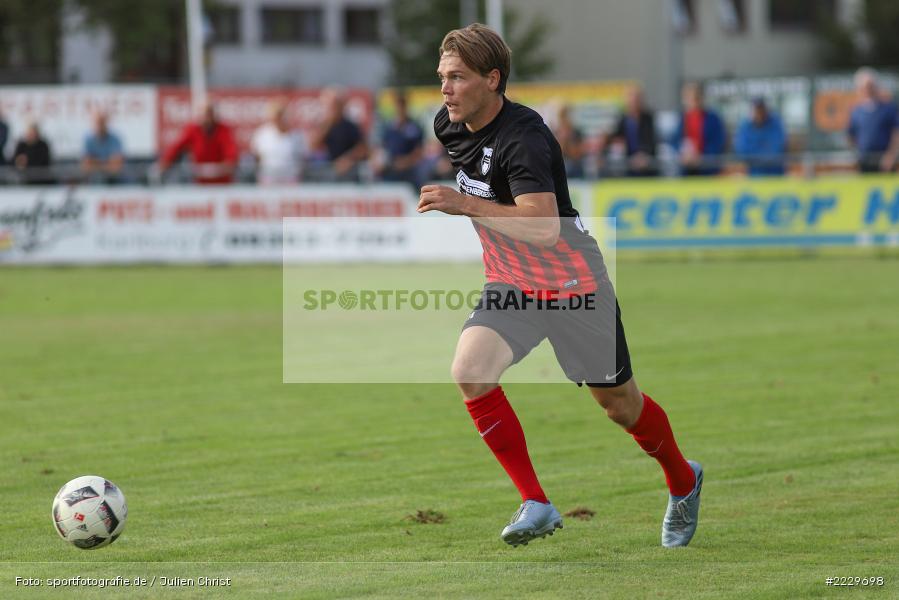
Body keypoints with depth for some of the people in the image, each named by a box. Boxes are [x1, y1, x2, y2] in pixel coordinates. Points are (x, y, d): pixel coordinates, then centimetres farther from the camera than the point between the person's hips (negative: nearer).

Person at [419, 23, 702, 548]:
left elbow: (545, 228, -41)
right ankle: (535, 504, -13)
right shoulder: (450, 125, -4)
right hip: (509, 284, 6)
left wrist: (467, 206, -47)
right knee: (469, 371, -21)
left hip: (573, 285, -6)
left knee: (619, 401, 10)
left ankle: (683, 481, 41)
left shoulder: (523, 138, -28)